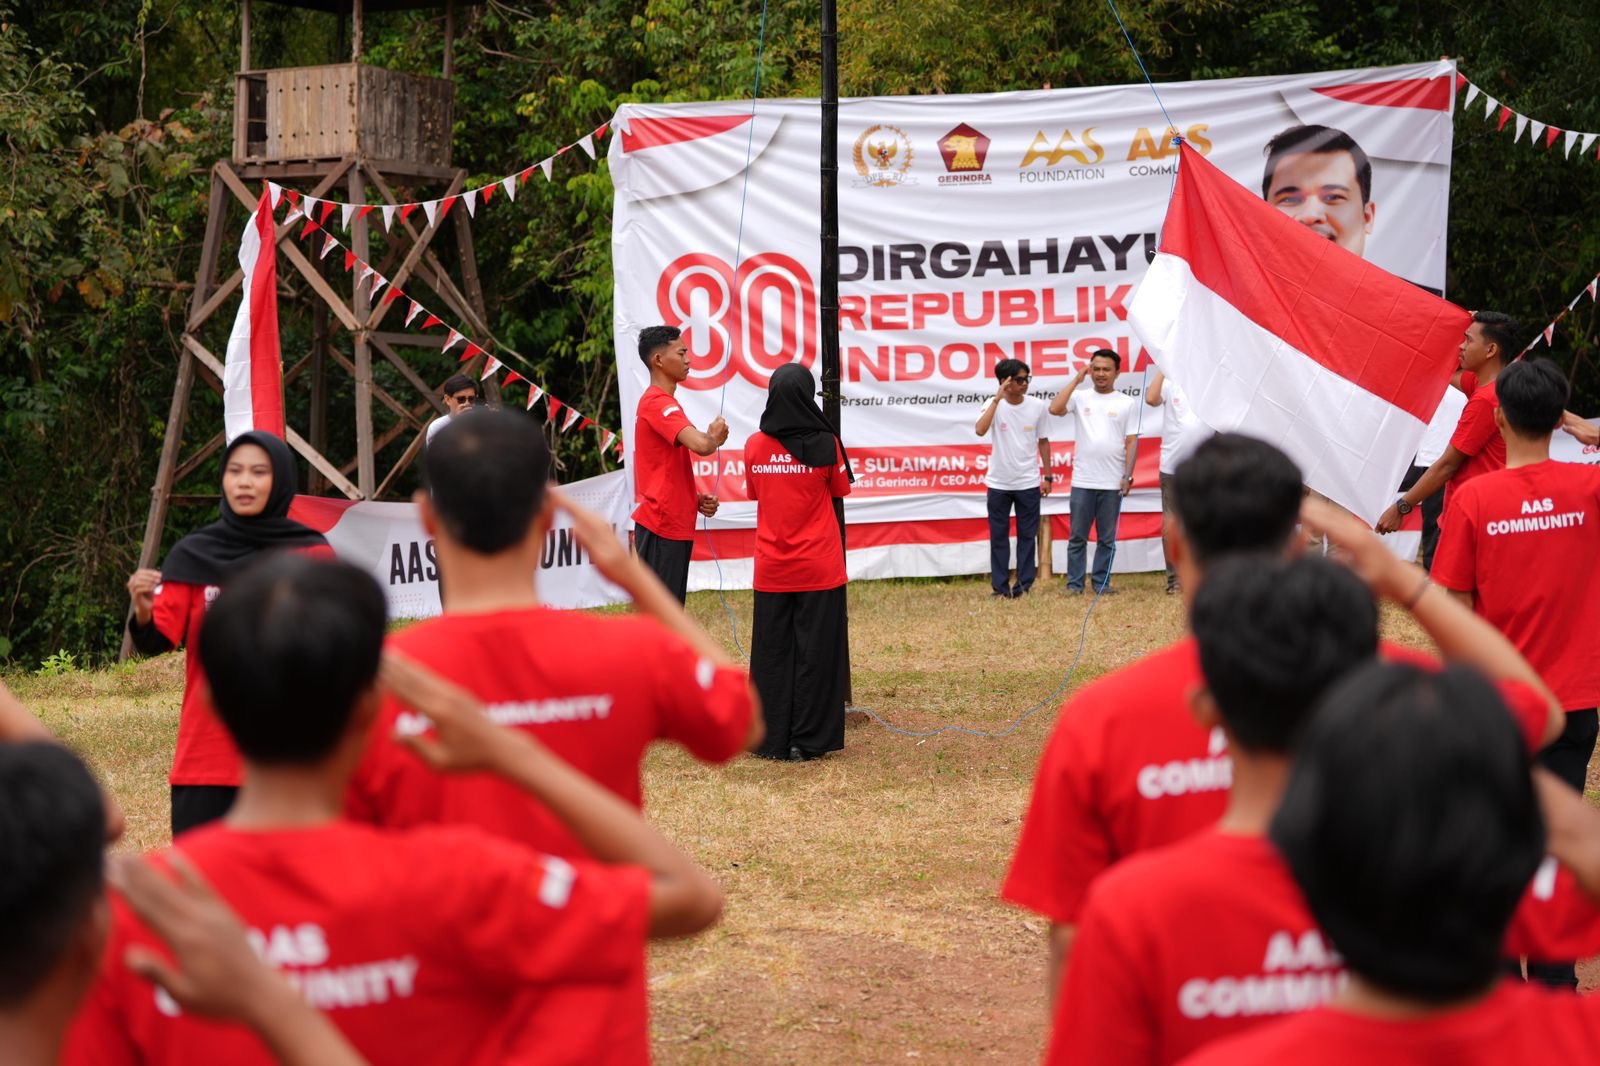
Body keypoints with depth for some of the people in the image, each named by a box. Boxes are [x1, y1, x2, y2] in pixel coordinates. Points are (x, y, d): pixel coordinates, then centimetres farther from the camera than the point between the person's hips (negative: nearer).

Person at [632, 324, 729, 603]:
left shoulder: (661, 402, 17)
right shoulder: (659, 403, -15)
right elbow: (701, 445, -30)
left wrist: (696, 499, 8)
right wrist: (715, 436, -7)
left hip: (674, 525, 10)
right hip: (662, 527, -10)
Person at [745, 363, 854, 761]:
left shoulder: (755, 446, -2)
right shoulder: (825, 444, -9)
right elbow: (839, 491, 5)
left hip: (772, 569, 2)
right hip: (819, 565, -2)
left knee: (772, 653, 9)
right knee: (815, 652, 3)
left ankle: (771, 739, 11)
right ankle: (808, 740, 4)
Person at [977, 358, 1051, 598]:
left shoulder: (1037, 406, -3)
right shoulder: (994, 405, -9)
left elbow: (1043, 441, 7)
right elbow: (980, 430, -27)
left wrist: (1048, 476, 7)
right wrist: (998, 398, -28)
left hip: (1028, 482, 1)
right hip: (999, 483, -1)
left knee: (1028, 534, 4)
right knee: (998, 535, 4)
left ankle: (1024, 586, 10)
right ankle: (1000, 586, 10)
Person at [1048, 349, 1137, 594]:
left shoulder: (1127, 403, 4)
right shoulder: (1080, 397, 5)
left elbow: (1131, 442, 2)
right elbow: (1054, 409, -12)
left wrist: (1128, 476, -5)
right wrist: (1076, 380, -9)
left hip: (1112, 483, 0)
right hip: (1082, 481, 0)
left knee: (1107, 537, 6)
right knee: (1078, 536, 3)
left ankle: (1102, 583, 13)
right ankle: (1074, 583, 8)